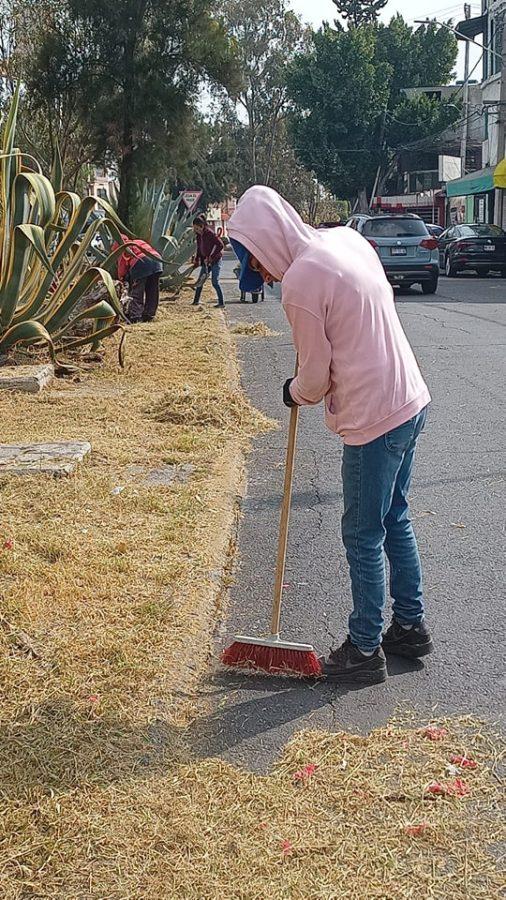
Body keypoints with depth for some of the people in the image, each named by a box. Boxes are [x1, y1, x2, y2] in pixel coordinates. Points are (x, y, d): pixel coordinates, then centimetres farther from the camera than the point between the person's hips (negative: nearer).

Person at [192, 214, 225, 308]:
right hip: (206, 261, 8)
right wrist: (196, 260, 7)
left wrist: (211, 257, -22)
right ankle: (196, 301, 17)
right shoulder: (198, 235, 5)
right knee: (200, 281, 8)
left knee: (215, 281, -10)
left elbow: (220, 245, -22)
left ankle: (221, 302, -3)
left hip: (215, 260, -8)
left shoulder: (210, 233, -18)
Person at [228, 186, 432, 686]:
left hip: (373, 419, -9)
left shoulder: (299, 281, -19)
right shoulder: (346, 238, 6)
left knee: (364, 537, 4)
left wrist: (294, 394, 12)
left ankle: (365, 650, 16)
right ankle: (410, 626, 33)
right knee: (395, 520, 21)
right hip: (411, 400, 9)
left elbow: (315, 377, -11)